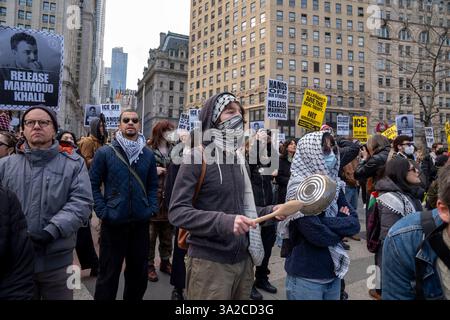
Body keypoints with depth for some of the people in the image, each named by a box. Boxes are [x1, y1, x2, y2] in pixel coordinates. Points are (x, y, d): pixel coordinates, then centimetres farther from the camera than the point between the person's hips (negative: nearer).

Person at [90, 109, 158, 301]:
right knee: (109, 273, 8)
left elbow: (153, 185, 10)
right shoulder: (104, 152, -4)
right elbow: (93, 184, -3)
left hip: (141, 222, 4)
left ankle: (133, 298, 38)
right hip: (113, 222, -3)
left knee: (138, 270, 17)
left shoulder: (148, 154, 6)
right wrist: (102, 211, -10)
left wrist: (152, 209, -2)